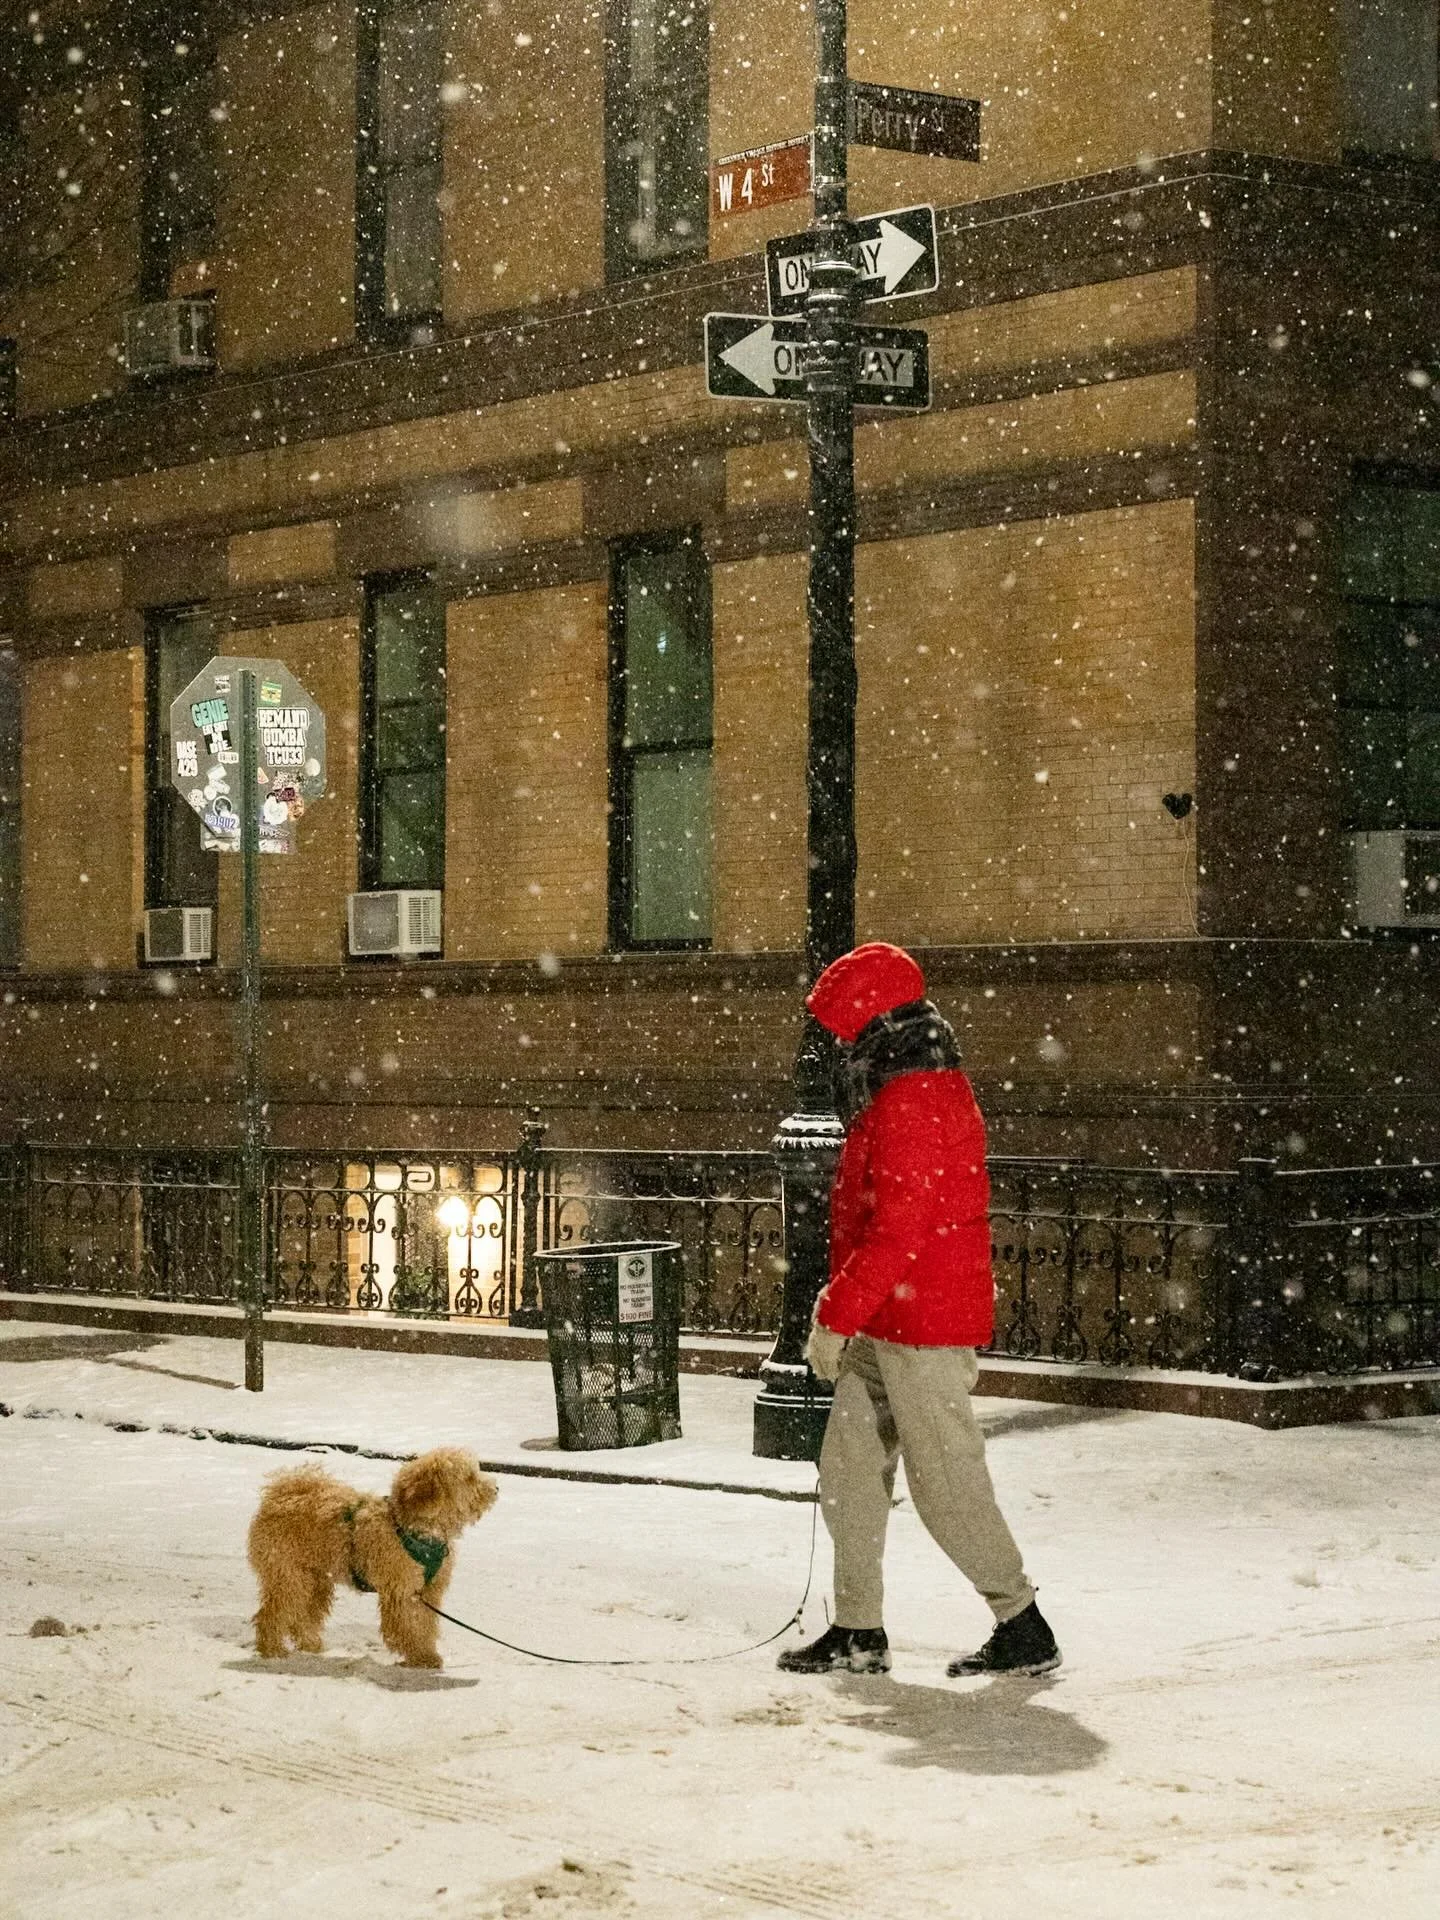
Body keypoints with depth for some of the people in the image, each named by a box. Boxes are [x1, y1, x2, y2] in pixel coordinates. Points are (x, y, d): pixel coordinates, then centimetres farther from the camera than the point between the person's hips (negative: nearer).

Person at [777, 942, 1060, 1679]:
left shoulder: (909, 1105, -18)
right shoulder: (932, 1088, 16)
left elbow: (896, 1232, -24)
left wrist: (837, 1317, -18)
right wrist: (843, 1305, 21)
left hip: (920, 1327, -11)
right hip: (887, 1325, 11)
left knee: (946, 1484, -4)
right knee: (848, 1469, 11)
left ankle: (1024, 1629, 6)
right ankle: (858, 1632, 16)